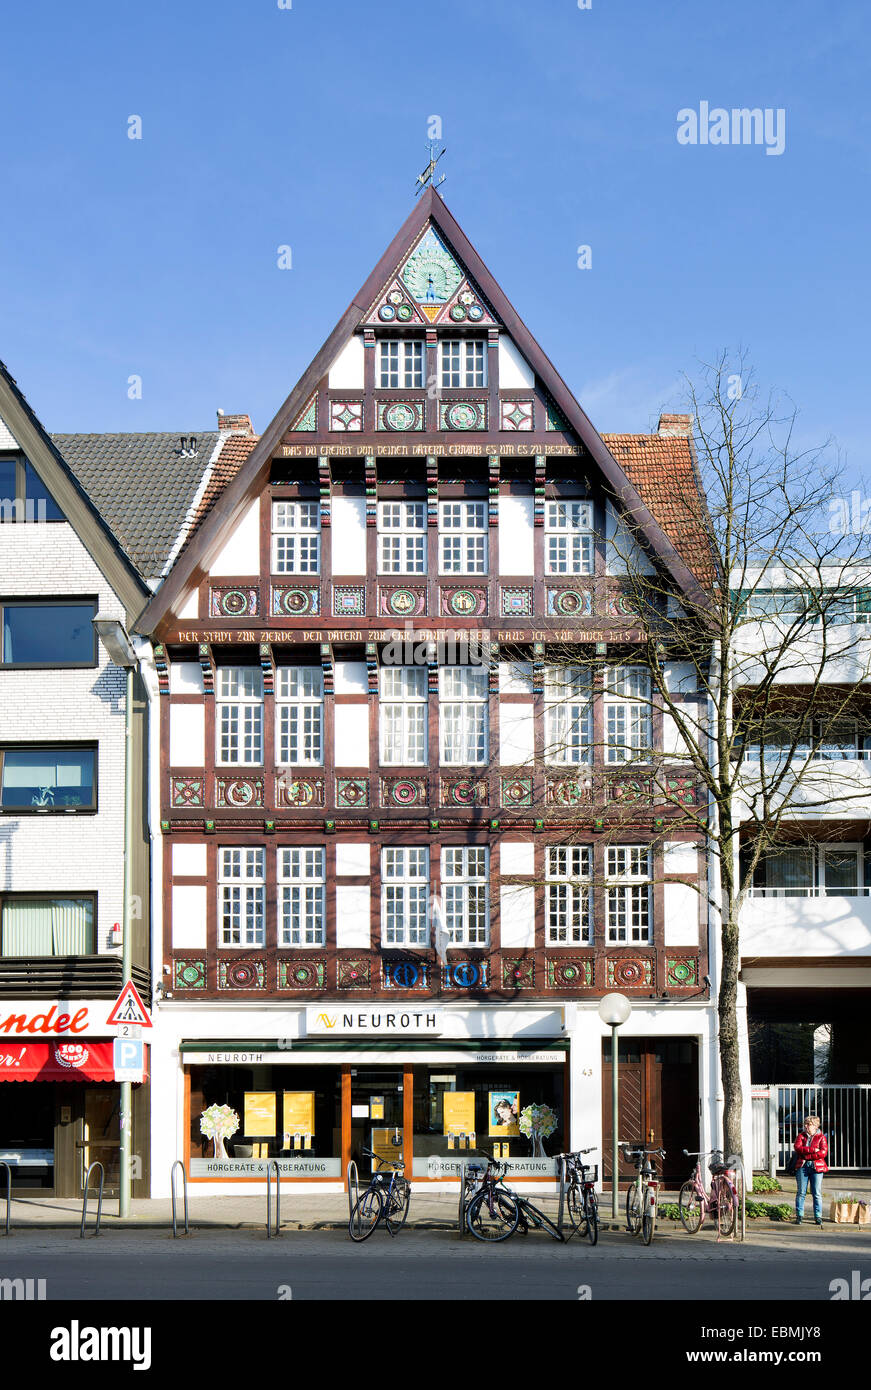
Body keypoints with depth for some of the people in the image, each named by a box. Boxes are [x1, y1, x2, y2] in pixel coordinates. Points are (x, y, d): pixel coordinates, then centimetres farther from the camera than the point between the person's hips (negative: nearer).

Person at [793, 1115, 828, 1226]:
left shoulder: (821, 1137, 5)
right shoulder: (801, 1136, 12)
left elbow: (823, 1153, -9)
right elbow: (798, 1148, -6)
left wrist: (805, 1155, -11)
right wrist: (813, 1150, -14)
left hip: (816, 1167, -2)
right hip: (802, 1166, 2)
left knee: (817, 1193, -1)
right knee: (801, 1192, -1)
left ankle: (818, 1217, 5)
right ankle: (799, 1216, 5)